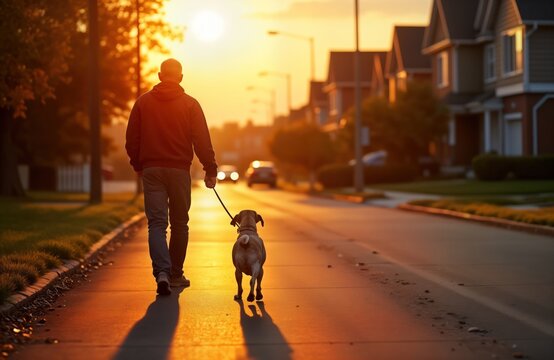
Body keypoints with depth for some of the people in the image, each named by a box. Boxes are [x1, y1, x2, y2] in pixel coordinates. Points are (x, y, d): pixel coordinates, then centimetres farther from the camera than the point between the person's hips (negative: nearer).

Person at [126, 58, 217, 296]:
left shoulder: (143, 102, 5)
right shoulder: (190, 104, 0)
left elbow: (131, 140, 7)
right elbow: (202, 140, -5)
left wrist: (138, 166, 19)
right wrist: (210, 169, -1)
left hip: (151, 170, 1)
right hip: (180, 170, -1)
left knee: (156, 223, -2)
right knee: (179, 223, 12)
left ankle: (162, 271, -22)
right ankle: (176, 274, 19)